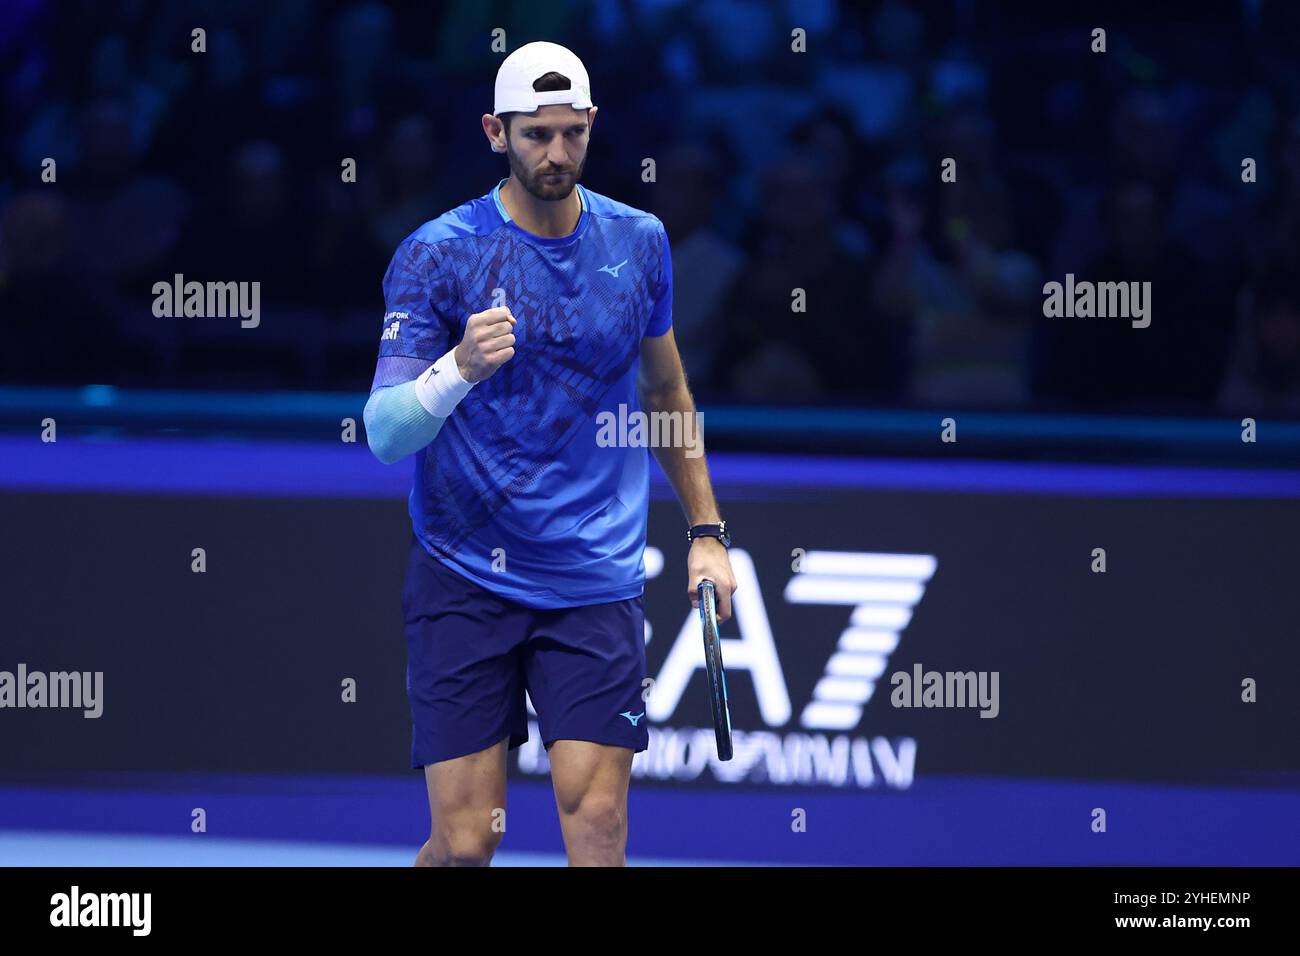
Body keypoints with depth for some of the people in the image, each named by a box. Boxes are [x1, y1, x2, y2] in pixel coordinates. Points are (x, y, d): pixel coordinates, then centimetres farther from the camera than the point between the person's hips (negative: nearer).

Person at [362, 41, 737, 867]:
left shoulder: (639, 242, 6)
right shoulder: (436, 256, -6)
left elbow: (667, 389, 22)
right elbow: (384, 434, -12)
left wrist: (706, 528, 19)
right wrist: (459, 369, -30)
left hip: (597, 582, 3)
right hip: (466, 578, -2)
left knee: (598, 822, -10)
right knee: (467, 841, -5)